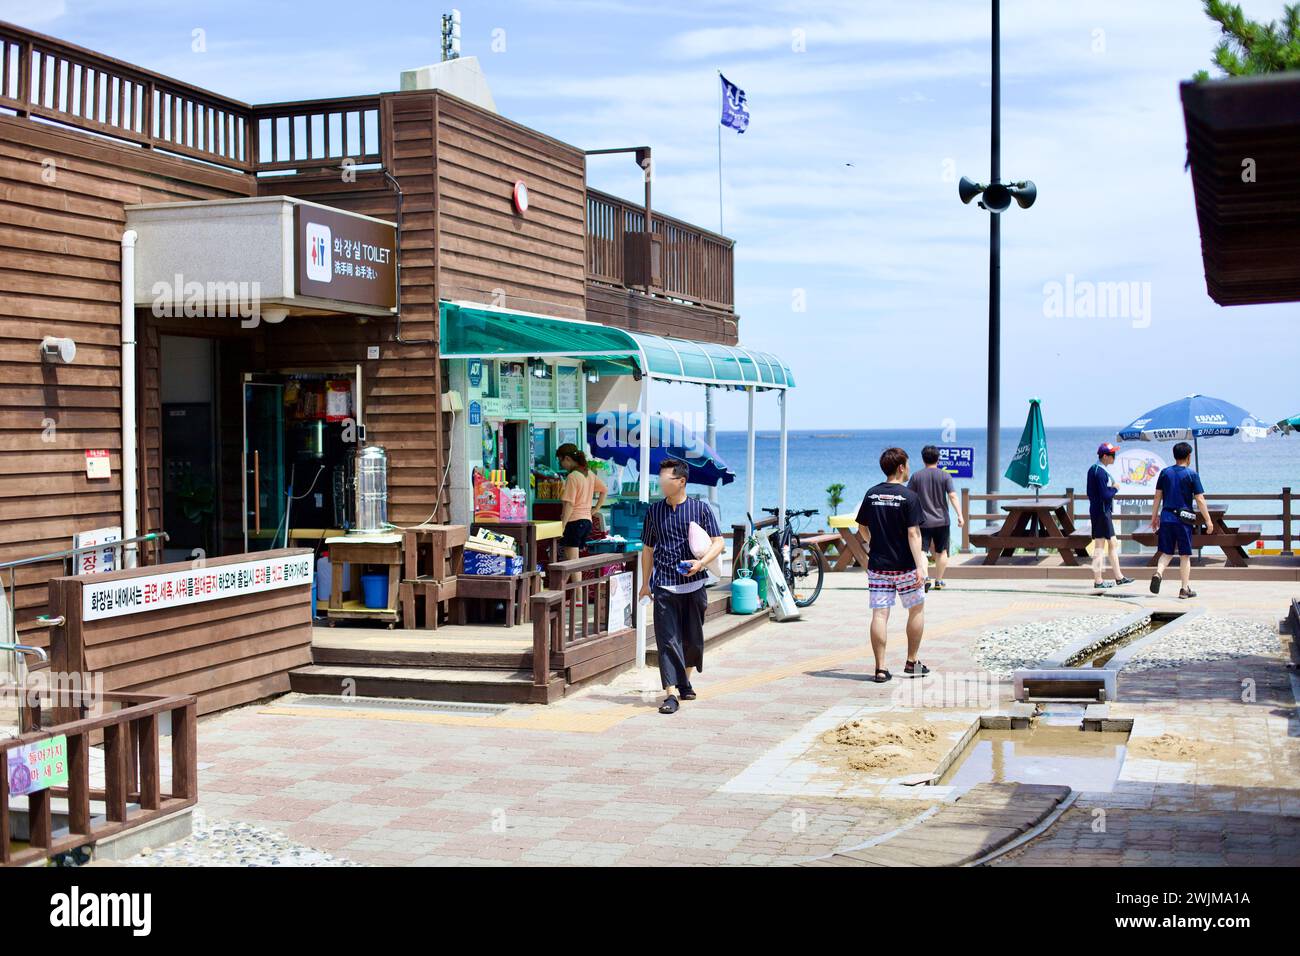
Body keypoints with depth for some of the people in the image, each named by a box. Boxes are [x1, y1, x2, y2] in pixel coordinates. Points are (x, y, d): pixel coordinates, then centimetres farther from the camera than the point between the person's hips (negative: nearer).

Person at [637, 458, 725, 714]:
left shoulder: (700, 508, 1)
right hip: (664, 585, 1)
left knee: (693, 638, 10)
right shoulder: (654, 511, 8)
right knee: (667, 640, -8)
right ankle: (672, 692, -10)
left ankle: (686, 681, 32)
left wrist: (701, 562, -17)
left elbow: (718, 542, 1)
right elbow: (648, 549, 16)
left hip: (694, 583, 0)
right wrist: (645, 582, 14)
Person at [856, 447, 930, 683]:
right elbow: (913, 534, -16)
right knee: (917, 610, 14)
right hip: (904, 566, -4)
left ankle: (880, 668, -2)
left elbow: (862, 526, 15)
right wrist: (920, 567, -17)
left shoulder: (871, 494, 4)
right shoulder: (909, 497, -11)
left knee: (879, 615, 1)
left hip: (877, 564, 4)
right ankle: (912, 663, 18)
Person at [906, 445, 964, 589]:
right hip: (941, 520, 1)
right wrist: (959, 515, -14)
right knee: (941, 552, 15)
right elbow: (953, 496, -13)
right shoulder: (945, 476, -3)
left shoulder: (916, 476, -1)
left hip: (923, 521, -1)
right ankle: (938, 581, 21)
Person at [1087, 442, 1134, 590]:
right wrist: (1115, 488, -7)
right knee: (1100, 545, -4)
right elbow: (1105, 495, -24)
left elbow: (1090, 493, 18)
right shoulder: (1101, 472, -19)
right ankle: (1098, 581, 2)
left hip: (1096, 510, 10)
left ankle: (1118, 577, 19)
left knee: (1113, 543, 14)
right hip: (1102, 511, -10)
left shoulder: (1093, 469, 13)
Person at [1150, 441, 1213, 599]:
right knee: (1185, 555, 6)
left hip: (1166, 518, 3)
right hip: (1183, 519, -3)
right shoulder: (1192, 475, -5)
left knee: (1167, 552, 12)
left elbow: (1157, 497, 8)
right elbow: (1200, 500, -6)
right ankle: (1185, 589, 9)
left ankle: (1158, 573, -15)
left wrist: (1154, 517, 16)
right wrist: (1208, 521, 0)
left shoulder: (1165, 473, 5)